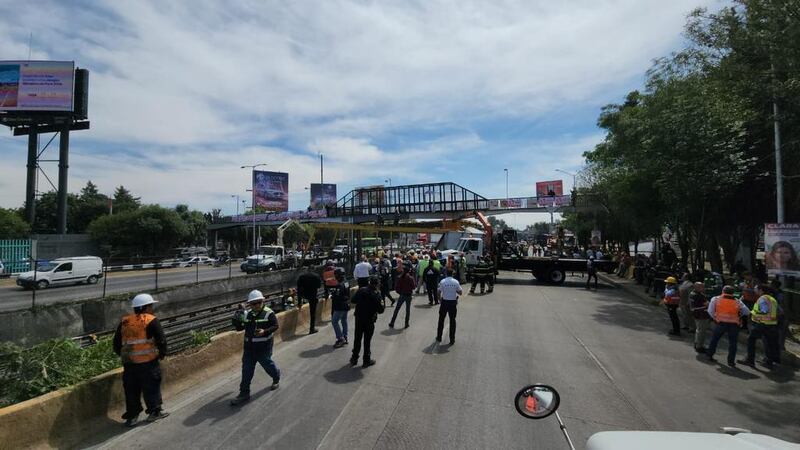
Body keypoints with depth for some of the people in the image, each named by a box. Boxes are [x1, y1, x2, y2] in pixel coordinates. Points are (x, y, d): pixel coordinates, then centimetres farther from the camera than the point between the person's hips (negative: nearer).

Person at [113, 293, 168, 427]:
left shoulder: (124, 322, 10)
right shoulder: (151, 321, -10)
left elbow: (116, 344, 15)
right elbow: (161, 340, -11)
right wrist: (162, 353, 6)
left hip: (129, 363, 6)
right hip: (148, 362, -5)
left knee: (131, 390, 15)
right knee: (151, 387, 7)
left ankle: (132, 416, 21)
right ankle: (154, 411, 15)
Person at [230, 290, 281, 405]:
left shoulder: (268, 313, -13)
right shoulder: (246, 314, 3)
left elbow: (275, 326, -14)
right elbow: (239, 328, 8)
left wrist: (265, 331, -30)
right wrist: (236, 320, -11)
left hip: (263, 347, -5)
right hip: (249, 347, 5)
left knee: (267, 364, 13)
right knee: (246, 370, 7)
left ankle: (276, 377, 43)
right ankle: (244, 393, 19)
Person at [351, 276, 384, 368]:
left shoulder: (361, 290, -5)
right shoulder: (377, 295, -17)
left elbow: (353, 301, 3)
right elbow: (380, 310, -15)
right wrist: (383, 305, 5)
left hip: (358, 319, 4)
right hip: (369, 321, -4)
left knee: (357, 339, 17)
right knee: (367, 340, 10)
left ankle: (354, 358, 29)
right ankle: (366, 361, 21)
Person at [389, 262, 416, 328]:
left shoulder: (400, 278, -7)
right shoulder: (411, 278, -13)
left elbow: (396, 287, -5)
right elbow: (414, 287, -8)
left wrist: (400, 292, 9)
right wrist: (415, 284, 11)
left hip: (402, 295, 2)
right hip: (408, 295, -1)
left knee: (397, 309, 10)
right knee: (408, 310, 13)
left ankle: (392, 323, 12)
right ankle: (407, 324, 16)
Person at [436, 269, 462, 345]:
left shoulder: (442, 281, -10)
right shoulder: (456, 282, -7)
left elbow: (439, 292, -6)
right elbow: (460, 292, -3)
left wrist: (439, 298, 12)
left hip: (444, 302, 0)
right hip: (453, 302, 0)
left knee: (441, 320, 14)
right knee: (452, 321, 9)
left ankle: (439, 337, 24)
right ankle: (452, 339, 13)